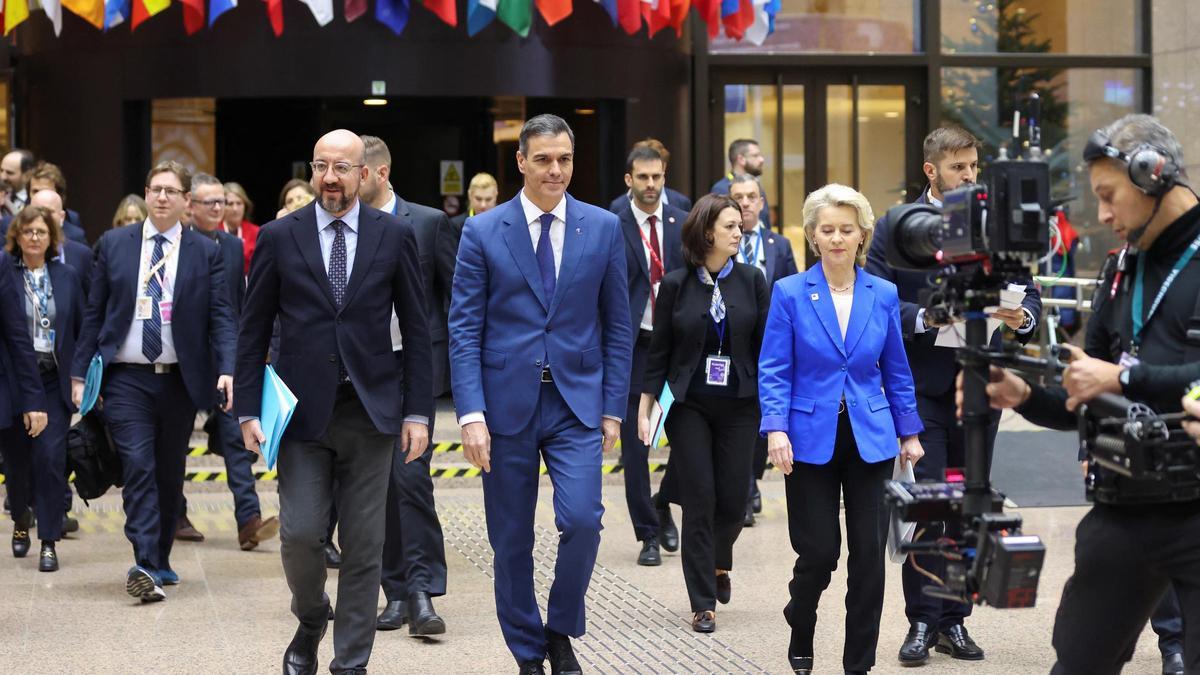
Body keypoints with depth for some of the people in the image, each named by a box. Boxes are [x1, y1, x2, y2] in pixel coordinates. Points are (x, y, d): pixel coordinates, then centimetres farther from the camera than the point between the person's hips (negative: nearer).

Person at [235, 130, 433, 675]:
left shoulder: (394, 236, 3)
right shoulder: (279, 237, 2)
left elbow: (415, 329, 4)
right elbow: (253, 331, 5)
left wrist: (418, 411, -1)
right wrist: (248, 410, -1)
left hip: (370, 409, 0)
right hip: (302, 409, 0)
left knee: (364, 545, 3)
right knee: (299, 533, -6)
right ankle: (309, 621, 24)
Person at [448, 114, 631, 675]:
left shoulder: (604, 228, 5)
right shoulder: (483, 232, 0)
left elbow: (617, 326, 8)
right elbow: (464, 329, -2)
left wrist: (613, 408, 2)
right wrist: (471, 413, -10)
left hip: (577, 403, 0)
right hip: (507, 405, 0)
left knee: (582, 519, -16)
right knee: (511, 542, 6)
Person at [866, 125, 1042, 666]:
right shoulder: (895, 229, 1)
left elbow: (1027, 291, 8)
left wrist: (1022, 316, -14)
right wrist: (925, 318, -21)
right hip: (923, 386, -3)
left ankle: (954, 620, 16)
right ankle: (921, 622, 2)